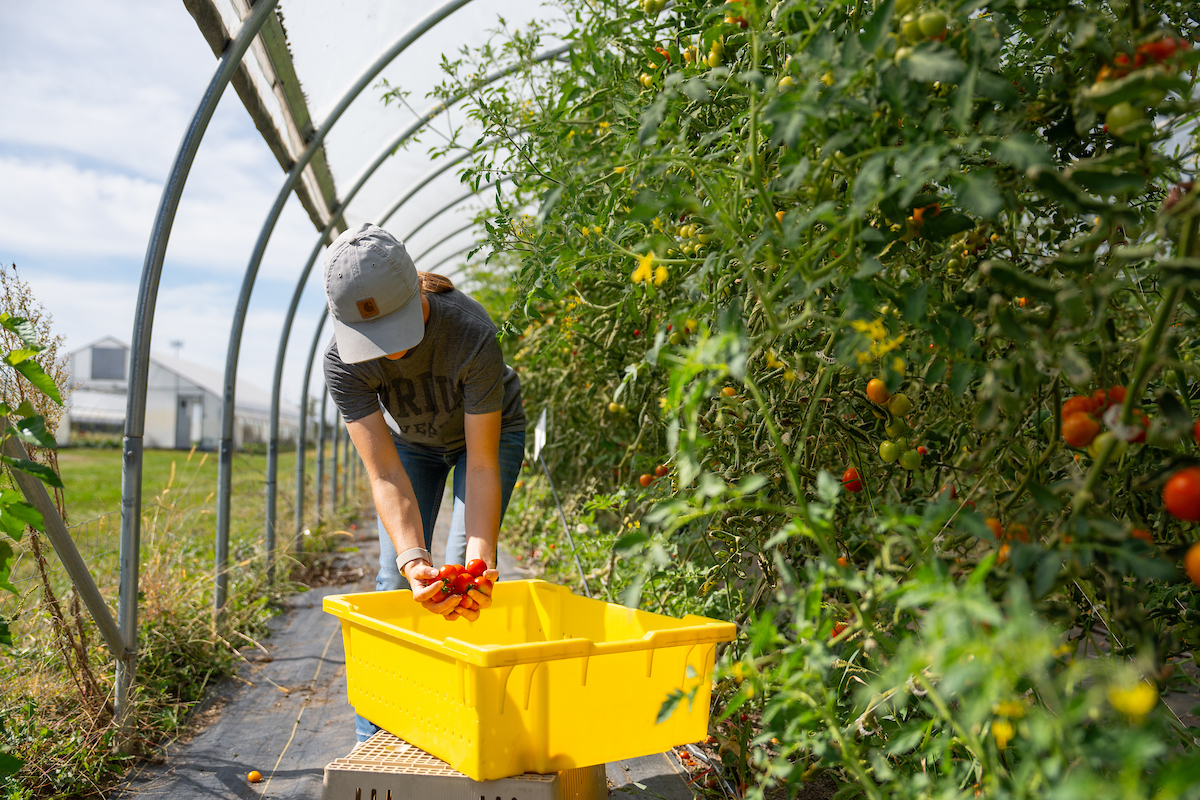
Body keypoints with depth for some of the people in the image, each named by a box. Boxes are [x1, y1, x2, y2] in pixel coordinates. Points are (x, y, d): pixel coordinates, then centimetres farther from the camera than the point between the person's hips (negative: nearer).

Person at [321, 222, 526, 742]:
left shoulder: (472, 335, -40)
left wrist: (481, 560, -45)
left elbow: (482, 465, -35)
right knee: (395, 576, -6)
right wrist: (414, 559, -48)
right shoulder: (343, 362, -32)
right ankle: (373, 732, 8)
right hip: (409, 439, 2)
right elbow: (386, 476, -34)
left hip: (488, 431, -2)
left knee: (463, 564, -13)